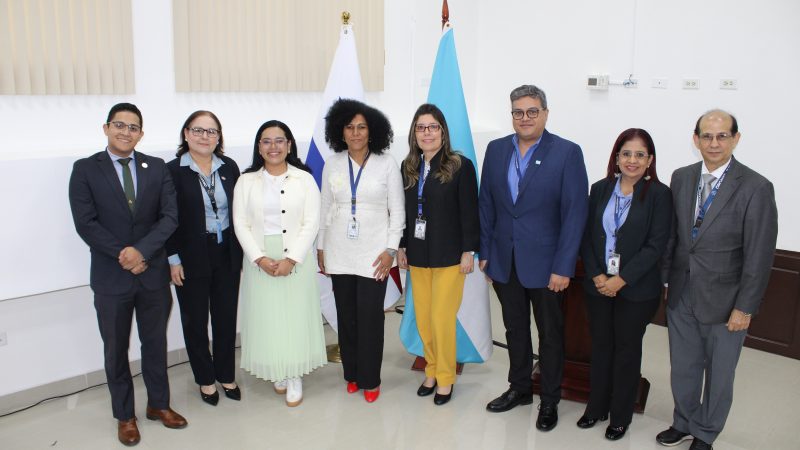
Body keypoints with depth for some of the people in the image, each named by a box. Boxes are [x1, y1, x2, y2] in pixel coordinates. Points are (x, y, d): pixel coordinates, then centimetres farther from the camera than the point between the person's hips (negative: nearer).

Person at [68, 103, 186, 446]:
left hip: (153, 273, 2)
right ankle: (125, 415, 28)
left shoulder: (157, 167, 2)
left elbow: (170, 216, -5)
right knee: (116, 349, 11)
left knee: (156, 342, 15)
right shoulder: (86, 169, -3)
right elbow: (85, 223, -10)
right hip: (111, 276, -2)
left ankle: (158, 404, 33)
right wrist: (124, 257, -15)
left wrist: (141, 250, -18)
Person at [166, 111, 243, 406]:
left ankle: (226, 375, 29)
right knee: (195, 320, 10)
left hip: (226, 255, 3)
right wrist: (173, 259, -10)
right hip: (191, 257, -3)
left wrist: (241, 253, 5)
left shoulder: (229, 167, 3)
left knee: (226, 317, 11)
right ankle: (205, 378, 28)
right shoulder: (173, 171, -7)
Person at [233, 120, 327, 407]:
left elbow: (311, 222, -5)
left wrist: (291, 259, -14)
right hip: (259, 260, 2)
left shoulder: (304, 179, -1)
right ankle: (277, 374, 23)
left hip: (296, 259, -1)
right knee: (266, 317, 6)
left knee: (295, 315, 2)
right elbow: (241, 224, 0)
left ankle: (295, 378, 16)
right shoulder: (246, 181, 4)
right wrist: (260, 259, -12)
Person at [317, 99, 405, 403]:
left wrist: (390, 249, -7)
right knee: (346, 315, 8)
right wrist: (321, 247, 10)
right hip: (339, 252, 3)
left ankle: (370, 380, 14)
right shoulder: (332, 164, 5)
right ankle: (352, 373, 24)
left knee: (370, 316, -2)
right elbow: (325, 208, 11)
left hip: (373, 252, -2)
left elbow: (397, 211, 0)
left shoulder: (387, 164, -2)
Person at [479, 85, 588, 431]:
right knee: (515, 329, 18)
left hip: (545, 264, -4)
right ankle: (519, 388, 37)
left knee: (550, 334, 12)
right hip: (504, 261, 4)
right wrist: (485, 251, 5)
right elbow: (486, 204, 8)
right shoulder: (496, 149, 3)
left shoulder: (567, 153, -10)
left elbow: (574, 214, -12)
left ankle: (549, 400, 29)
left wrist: (563, 268, -15)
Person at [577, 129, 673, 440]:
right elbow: (587, 236, 3)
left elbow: (656, 246, -12)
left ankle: (621, 416, 27)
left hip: (636, 289, -3)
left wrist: (621, 280, -16)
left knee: (627, 350, 10)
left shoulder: (659, 194, -8)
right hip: (598, 285, 3)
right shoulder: (600, 189, 3)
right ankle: (597, 407, 31)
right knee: (600, 346, 13)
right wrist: (596, 275, -9)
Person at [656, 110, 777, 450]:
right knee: (682, 368, 18)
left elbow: (759, 255, -13)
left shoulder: (756, 188, -14)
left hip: (724, 301, -4)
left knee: (718, 374, 15)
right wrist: (664, 279, 7)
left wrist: (744, 308, -12)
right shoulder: (681, 178, 1)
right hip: (681, 295, 4)